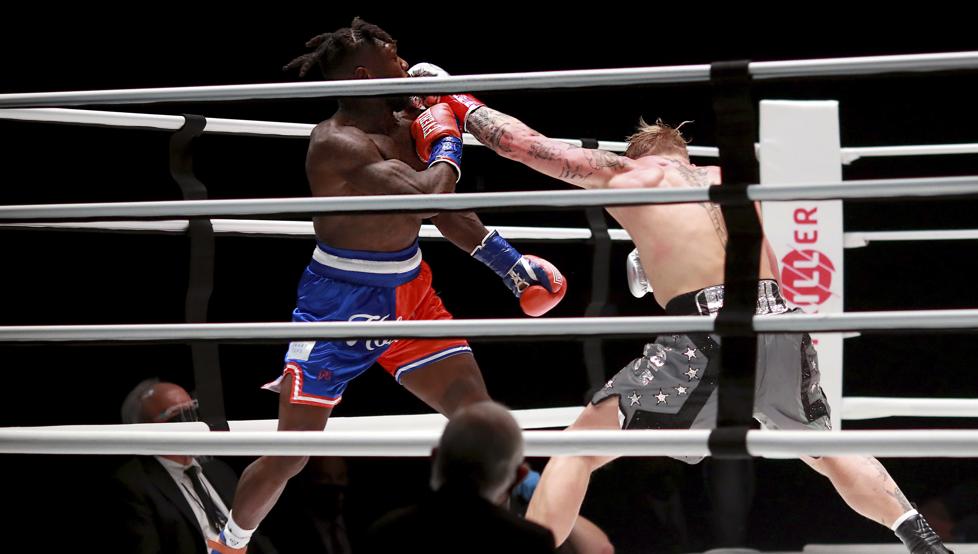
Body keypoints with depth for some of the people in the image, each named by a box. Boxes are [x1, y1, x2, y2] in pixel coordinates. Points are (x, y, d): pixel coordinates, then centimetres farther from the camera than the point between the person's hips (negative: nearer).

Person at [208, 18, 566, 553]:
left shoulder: (405, 121, 2)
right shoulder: (335, 143, -24)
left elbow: (441, 205, 16)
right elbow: (424, 195, -34)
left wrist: (506, 260, 13)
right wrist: (447, 148, -14)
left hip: (408, 292, 7)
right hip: (342, 302, -7)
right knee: (290, 454, -2)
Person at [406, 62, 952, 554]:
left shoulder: (625, 173, 15)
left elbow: (523, 143, 20)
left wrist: (457, 99, 35)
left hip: (709, 333, -5)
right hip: (779, 321, 5)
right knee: (828, 452, 29)